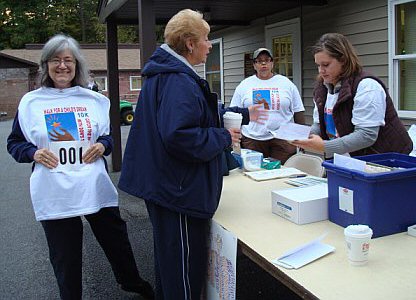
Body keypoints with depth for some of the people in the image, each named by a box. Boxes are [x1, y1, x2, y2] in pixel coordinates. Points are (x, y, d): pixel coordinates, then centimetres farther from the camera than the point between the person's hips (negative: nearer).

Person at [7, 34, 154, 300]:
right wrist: (33, 153, -12)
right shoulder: (31, 102, 1)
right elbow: (14, 143, 8)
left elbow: (109, 136, 16)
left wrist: (103, 145, -6)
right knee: (65, 258, 11)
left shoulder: (94, 100, 6)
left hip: (96, 188, 2)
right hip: (54, 194, -1)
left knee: (117, 241, 17)